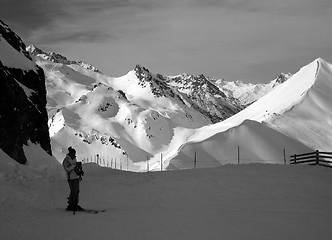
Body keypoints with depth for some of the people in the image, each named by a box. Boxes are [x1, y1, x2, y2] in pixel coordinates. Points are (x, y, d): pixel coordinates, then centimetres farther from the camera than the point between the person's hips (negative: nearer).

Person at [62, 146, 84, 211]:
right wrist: (74, 165, -23)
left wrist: (80, 175, 22)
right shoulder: (66, 160, -10)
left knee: (77, 191, 5)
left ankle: (75, 204, 11)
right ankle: (70, 206, -6)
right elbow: (67, 169, -18)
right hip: (71, 178, -8)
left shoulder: (74, 159, 14)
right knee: (73, 191, -12)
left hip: (76, 177, 8)